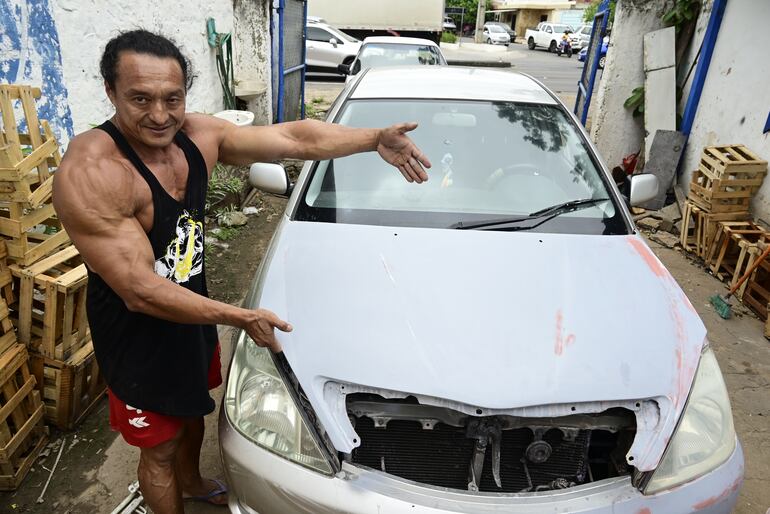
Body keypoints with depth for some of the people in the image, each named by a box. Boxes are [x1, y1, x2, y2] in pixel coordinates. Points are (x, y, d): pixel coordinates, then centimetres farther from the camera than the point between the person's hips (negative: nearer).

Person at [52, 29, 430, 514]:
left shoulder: (200, 135, -10)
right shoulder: (89, 173, -30)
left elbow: (294, 138, -8)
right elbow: (140, 291, -30)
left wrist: (376, 138, -16)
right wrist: (241, 317, -29)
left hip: (193, 316, 7)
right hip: (139, 335, -7)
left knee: (193, 410, 30)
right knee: (161, 448, 15)